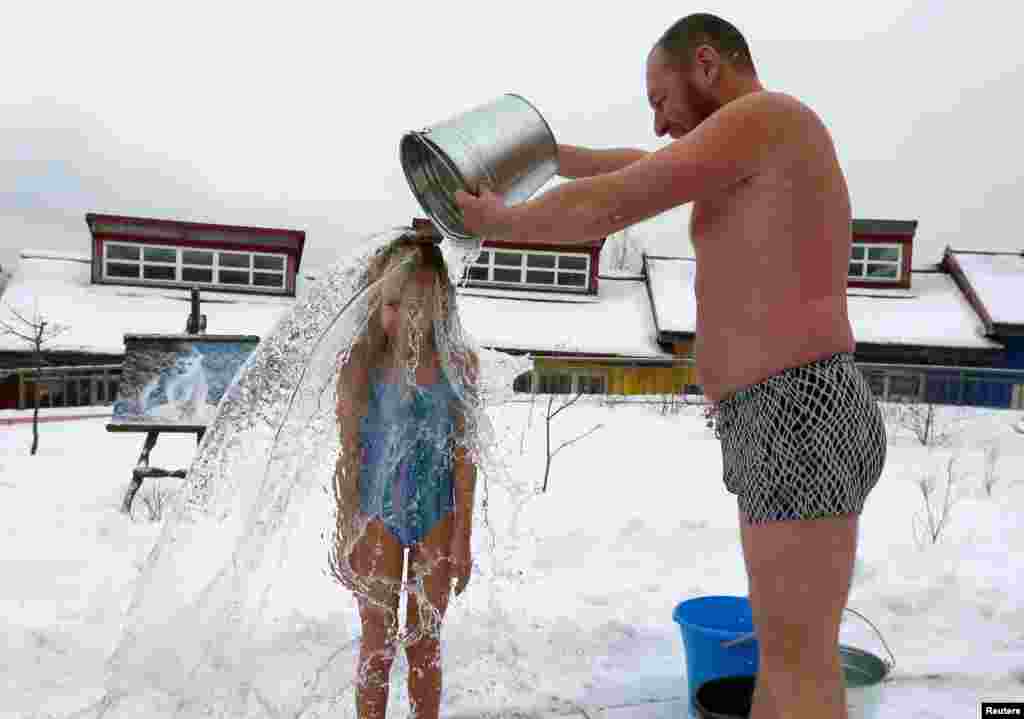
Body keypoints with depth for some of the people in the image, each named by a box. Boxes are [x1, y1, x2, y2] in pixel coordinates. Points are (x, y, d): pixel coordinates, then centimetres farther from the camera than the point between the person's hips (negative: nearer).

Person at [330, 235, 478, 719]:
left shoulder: (458, 366, -6)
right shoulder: (362, 364, -9)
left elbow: (463, 455, -2)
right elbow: (349, 453, -4)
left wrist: (462, 536, -2)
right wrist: (345, 533, -2)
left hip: (437, 519, 1)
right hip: (378, 516, -1)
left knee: (425, 644, 14)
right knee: (379, 646, 11)